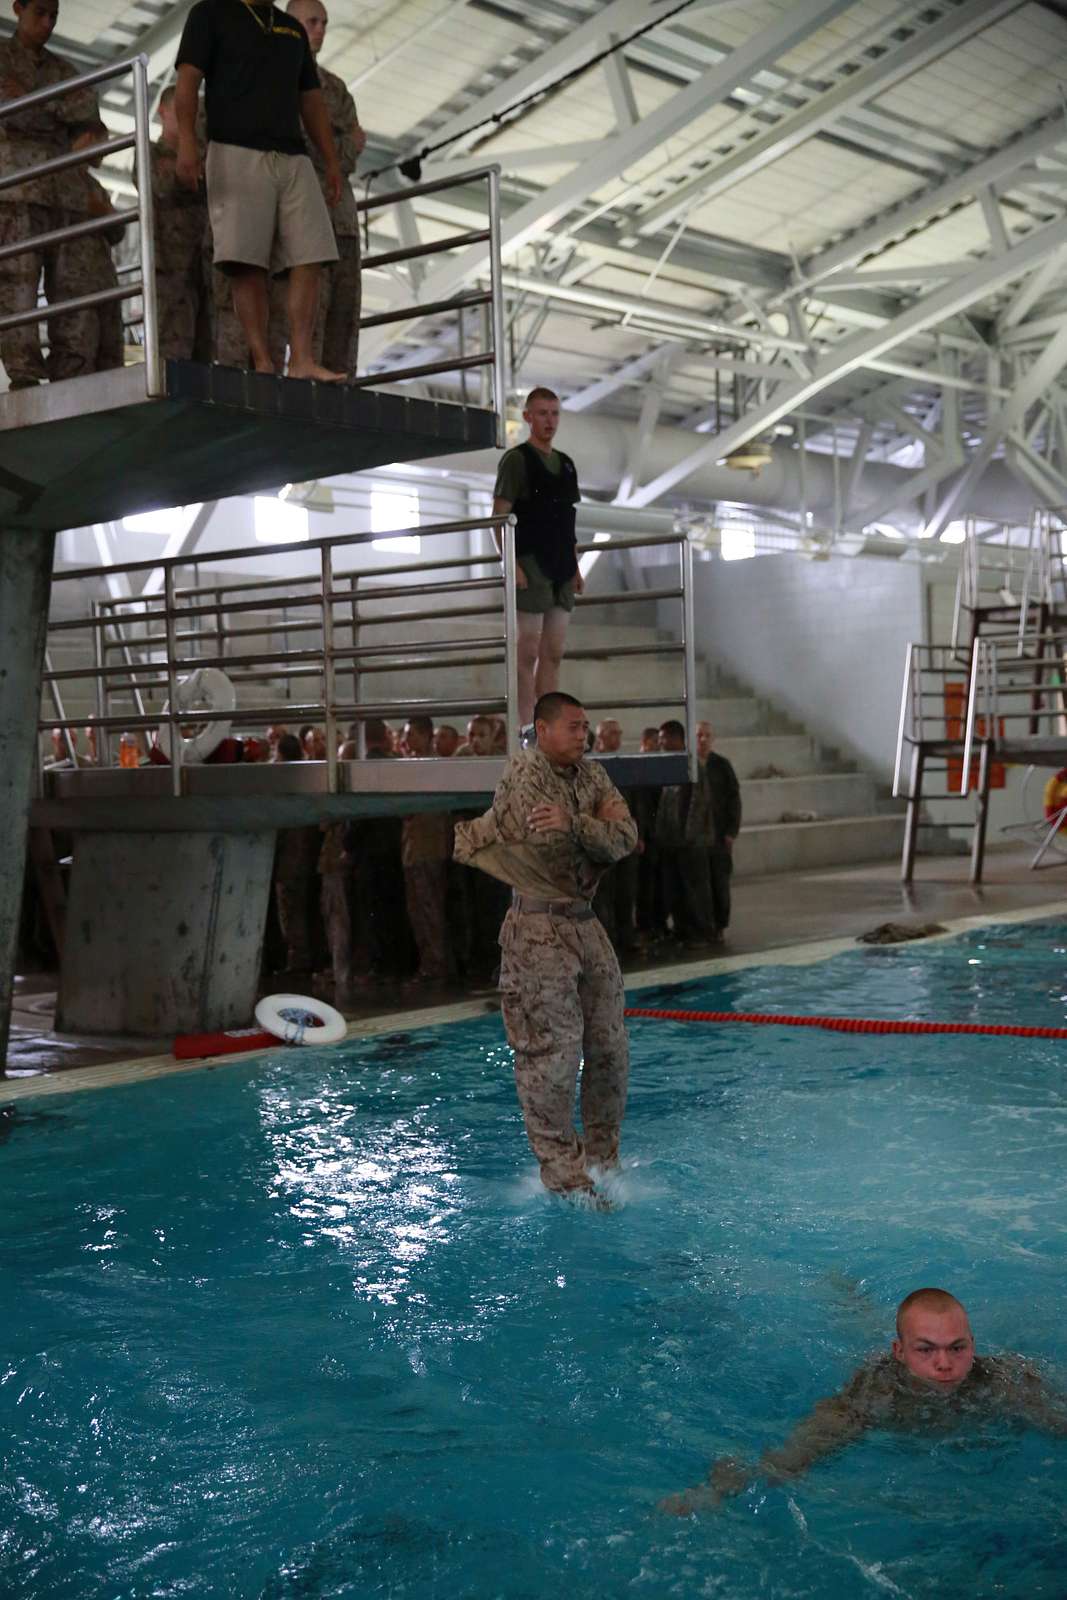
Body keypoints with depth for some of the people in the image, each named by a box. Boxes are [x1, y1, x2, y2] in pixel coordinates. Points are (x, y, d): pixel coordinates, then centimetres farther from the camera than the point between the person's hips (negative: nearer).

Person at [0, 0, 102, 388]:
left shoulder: (63, 69, 25)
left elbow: (90, 115, 7)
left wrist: (34, 98, -4)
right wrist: (60, 111, -1)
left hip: (65, 185, 5)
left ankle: (70, 379, -10)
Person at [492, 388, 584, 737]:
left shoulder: (566, 464, 17)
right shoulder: (517, 460, -3)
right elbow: (499, 516, -9)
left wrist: (576, 567, 15)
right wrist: (511, 564, -18)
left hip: (561, 571, 7)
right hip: (531, 567, -7)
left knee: (553, 653, 7)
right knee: (529, 652, -7)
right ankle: (525, 730, -6)